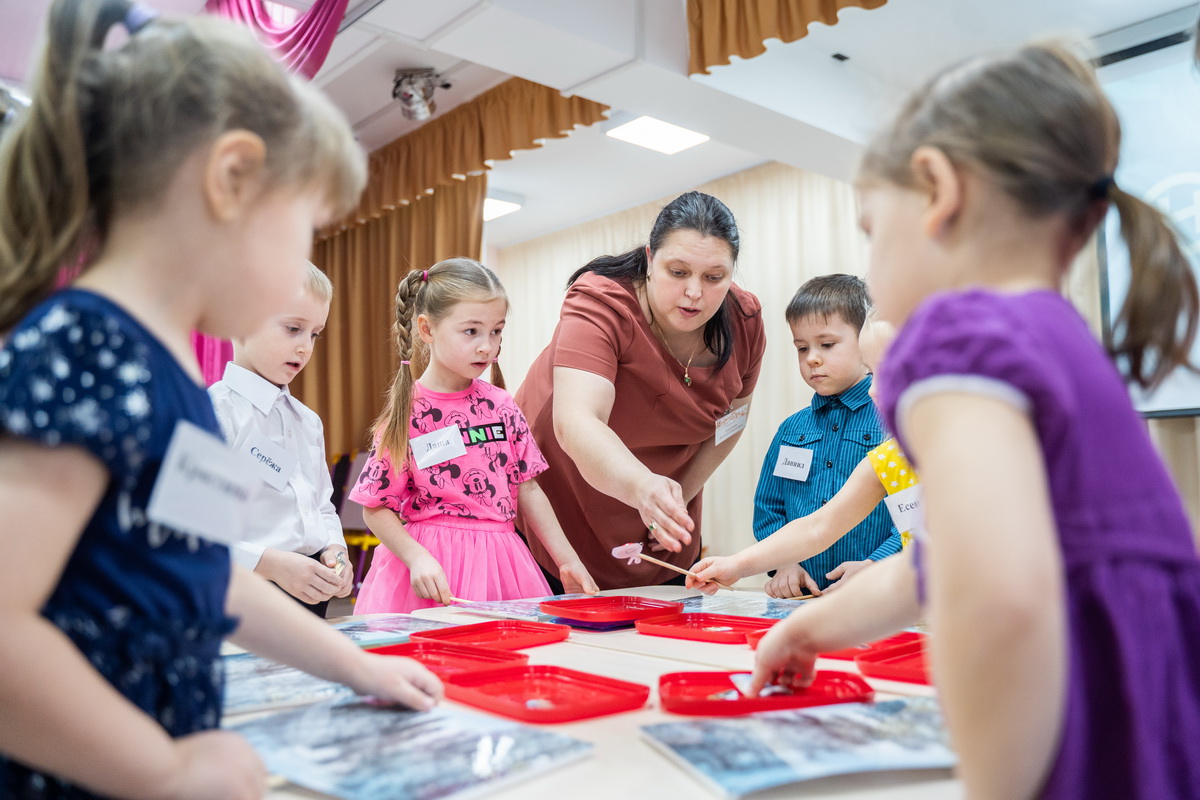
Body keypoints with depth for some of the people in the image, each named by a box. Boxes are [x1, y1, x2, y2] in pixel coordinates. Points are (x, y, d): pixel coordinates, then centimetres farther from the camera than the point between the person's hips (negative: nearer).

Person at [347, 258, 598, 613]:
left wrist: (568, 561, 7)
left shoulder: (501, 406, 4)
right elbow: (376, 509, -2)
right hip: (434, 569, -3)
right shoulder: (406, 414, -7)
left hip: (499, 565, 4)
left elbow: (527, 489, 9)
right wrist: (417, 557, -17)